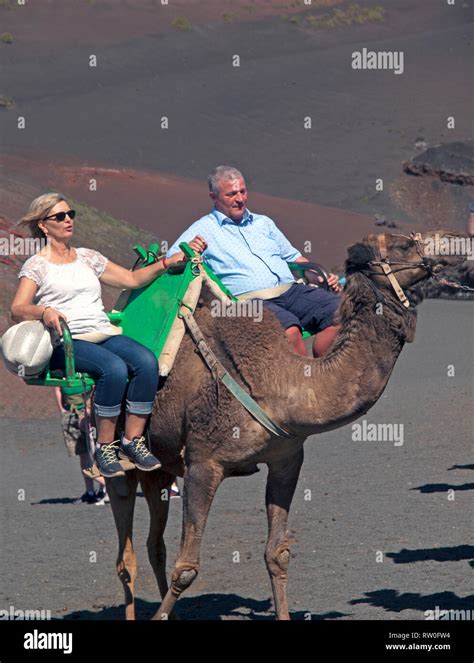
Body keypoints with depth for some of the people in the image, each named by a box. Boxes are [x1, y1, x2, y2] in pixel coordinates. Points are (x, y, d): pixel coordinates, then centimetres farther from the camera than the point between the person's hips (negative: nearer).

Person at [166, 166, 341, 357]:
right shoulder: (203, 230, 10)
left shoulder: (263, 223, 27)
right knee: (290, 329, -37)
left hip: (291, 290, 6)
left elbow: (293, 256, 33)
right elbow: (170, 262, 0)